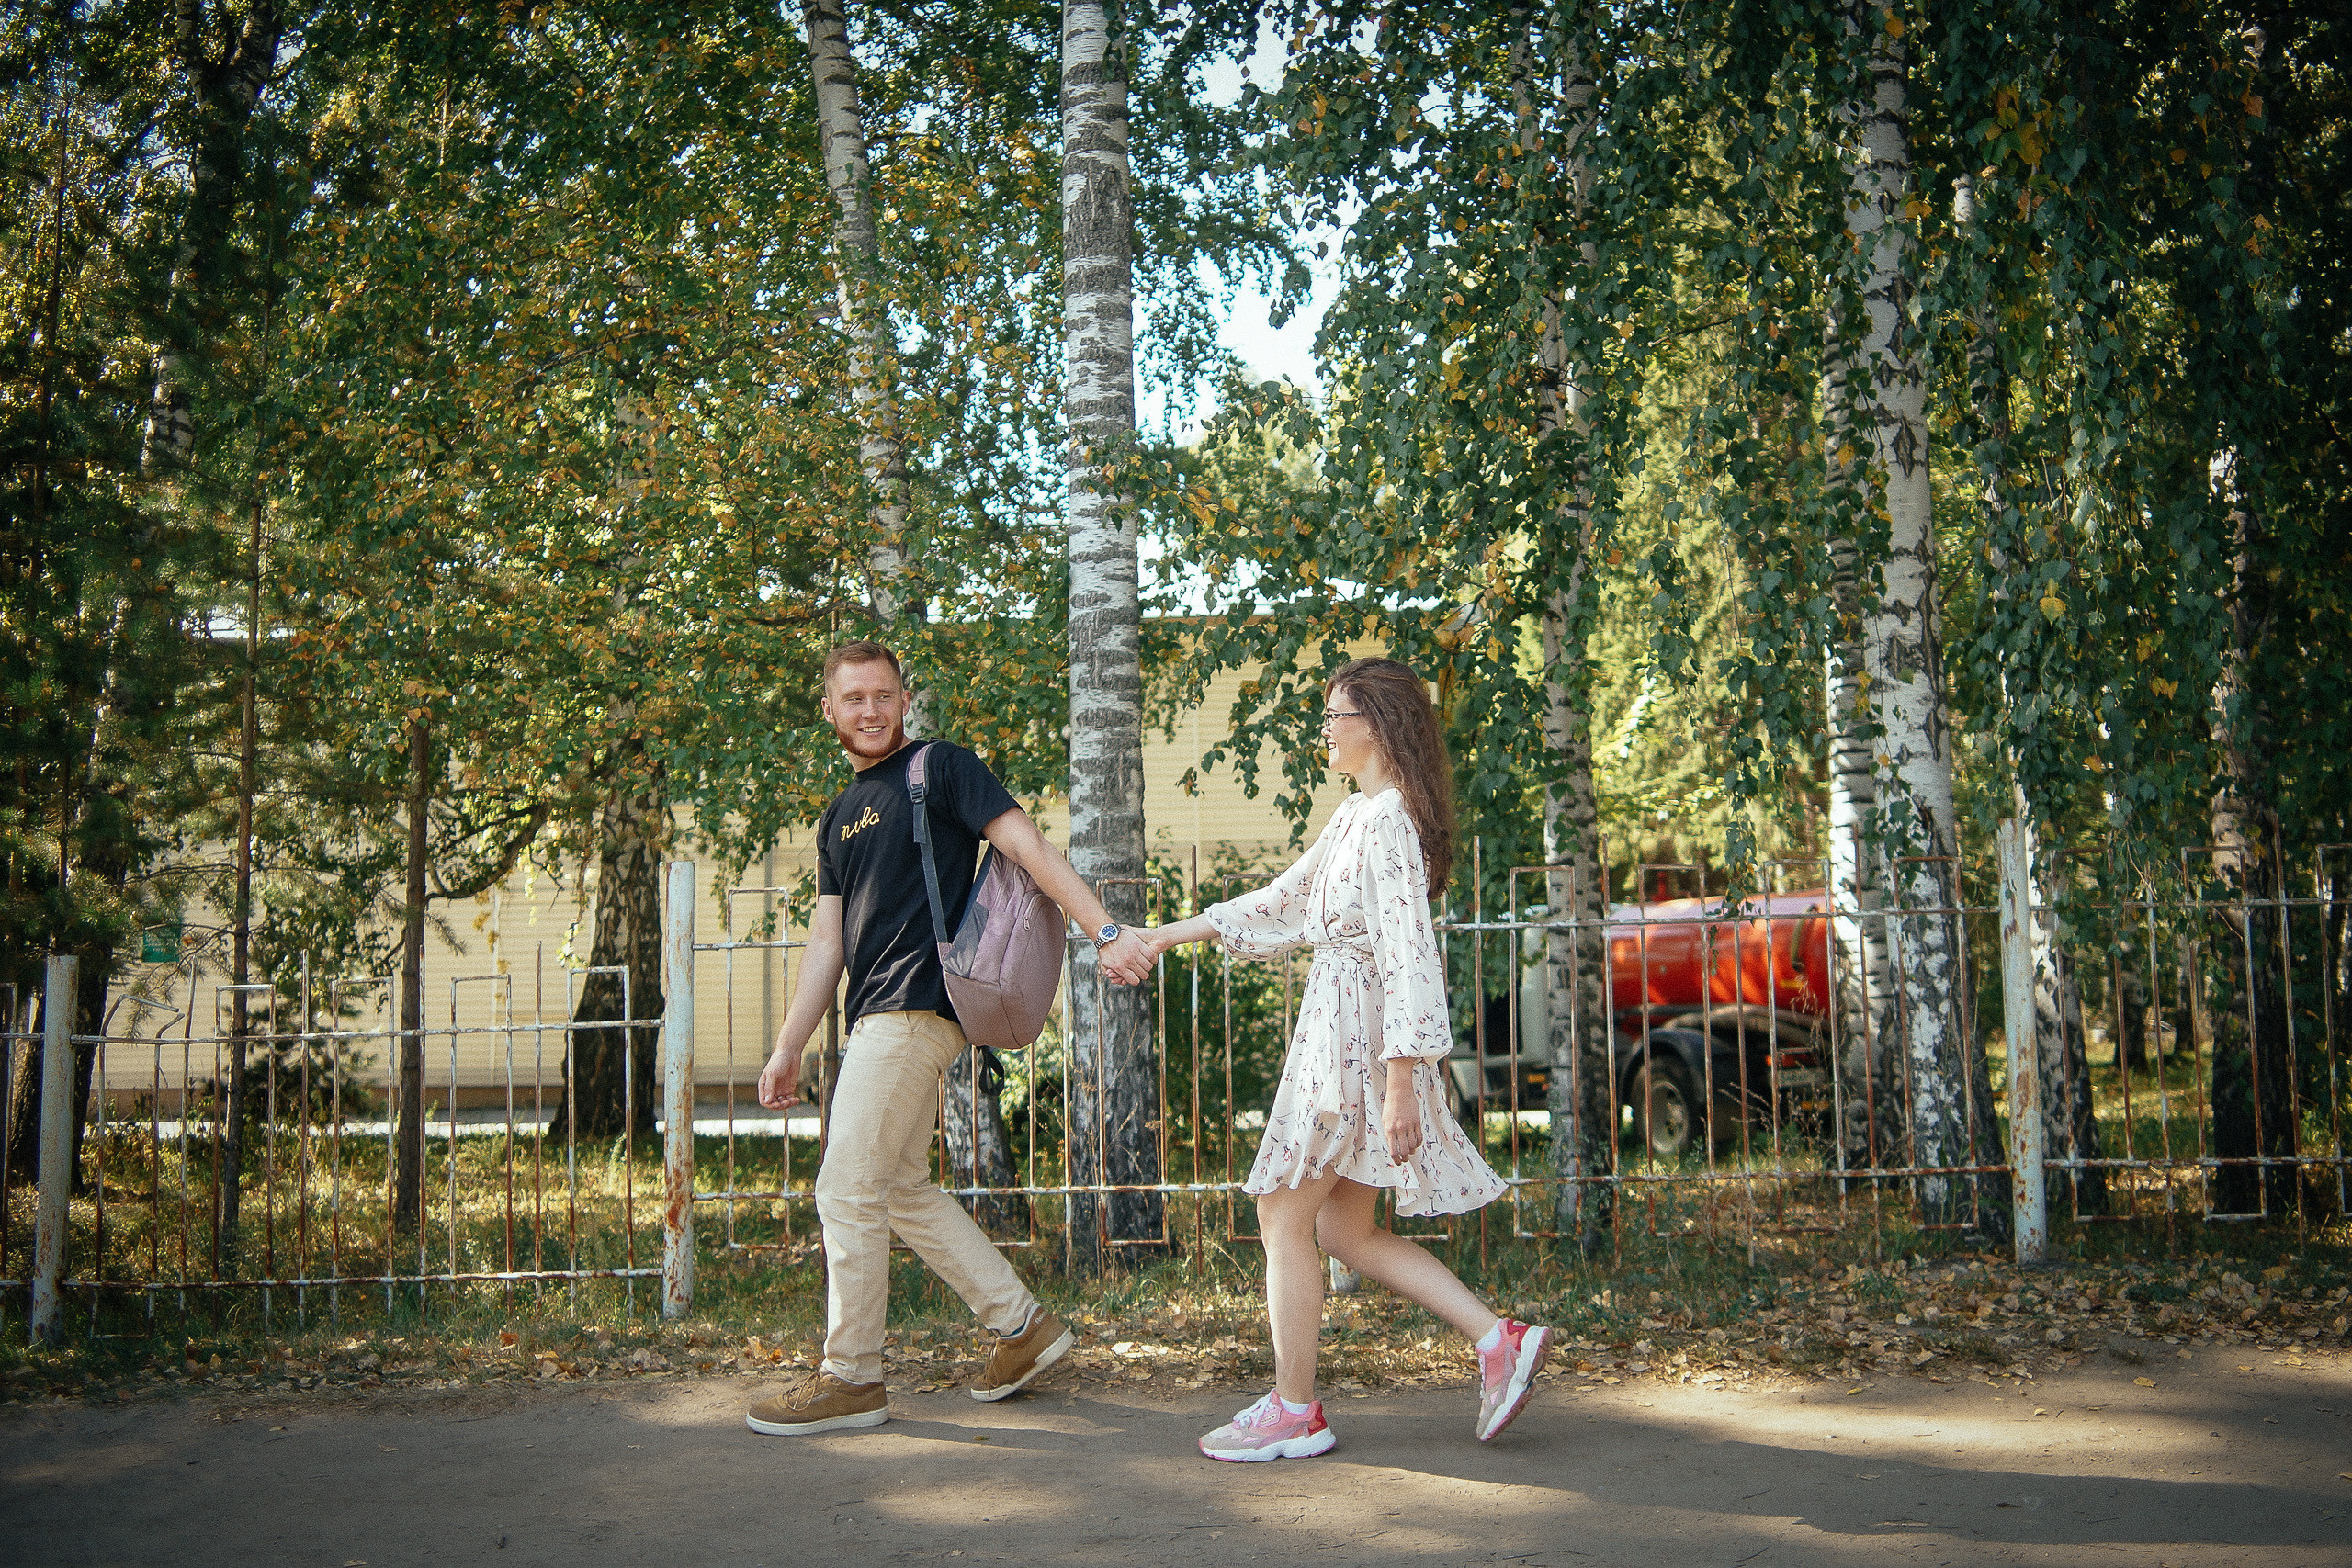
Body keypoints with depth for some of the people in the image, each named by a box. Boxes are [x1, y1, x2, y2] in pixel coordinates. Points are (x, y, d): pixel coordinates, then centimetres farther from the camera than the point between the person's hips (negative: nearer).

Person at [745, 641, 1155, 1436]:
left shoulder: (941, 769, -2)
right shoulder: (838, 818, 20)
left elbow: (1031, 848, -11)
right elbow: (827, 940, 19)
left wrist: (1106, 932, -21)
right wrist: (788, 1047, 14)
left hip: (916, 1007, -9)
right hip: (876, 1016, 9)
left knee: (847, 1190, -6)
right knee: (902, 1191, 13)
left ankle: (849, 1377, 5)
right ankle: (1025, 1324, 22)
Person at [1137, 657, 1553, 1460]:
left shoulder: (1388, 822, -16)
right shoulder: (1355, 815, 15)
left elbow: (1409, 957, -22)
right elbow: (1285, 902, 24)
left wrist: (1401, 1085, -24)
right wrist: (1173, 934, 25)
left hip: (1355, 1036, -10)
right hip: (1341, 1034, 10)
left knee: (1284, 1217, 1)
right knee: (1343, 1228, 13)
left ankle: (1294, 1411, 12)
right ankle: (1499, 1340, 11)